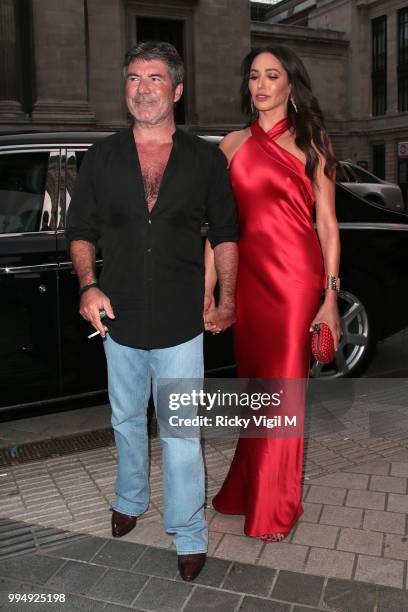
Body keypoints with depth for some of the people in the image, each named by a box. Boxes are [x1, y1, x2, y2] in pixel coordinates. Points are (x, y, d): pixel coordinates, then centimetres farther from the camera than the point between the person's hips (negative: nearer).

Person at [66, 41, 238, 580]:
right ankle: (130, 500, 44)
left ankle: (189, 535, 20)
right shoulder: (102, 158, 4)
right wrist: (88, 285, -7)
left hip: (181, 321, -2)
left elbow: (225, 232, 7)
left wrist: (227, 298, 2)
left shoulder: (206, 159, 1)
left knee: (181, 433, 2)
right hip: (120, 318, 3)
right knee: (127, 419, 20)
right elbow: (81, 231, 8)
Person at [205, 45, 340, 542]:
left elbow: (327, 223, 1)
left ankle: (273, 510, 18)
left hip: (296, 276, -3)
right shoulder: (233, 145, 12)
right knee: (254, 385, 10)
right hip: (248, 274, 3)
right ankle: (250, 491, 29)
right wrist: (207, 293, 5)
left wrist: (331, 296, -7)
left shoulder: (311, 142, 6)